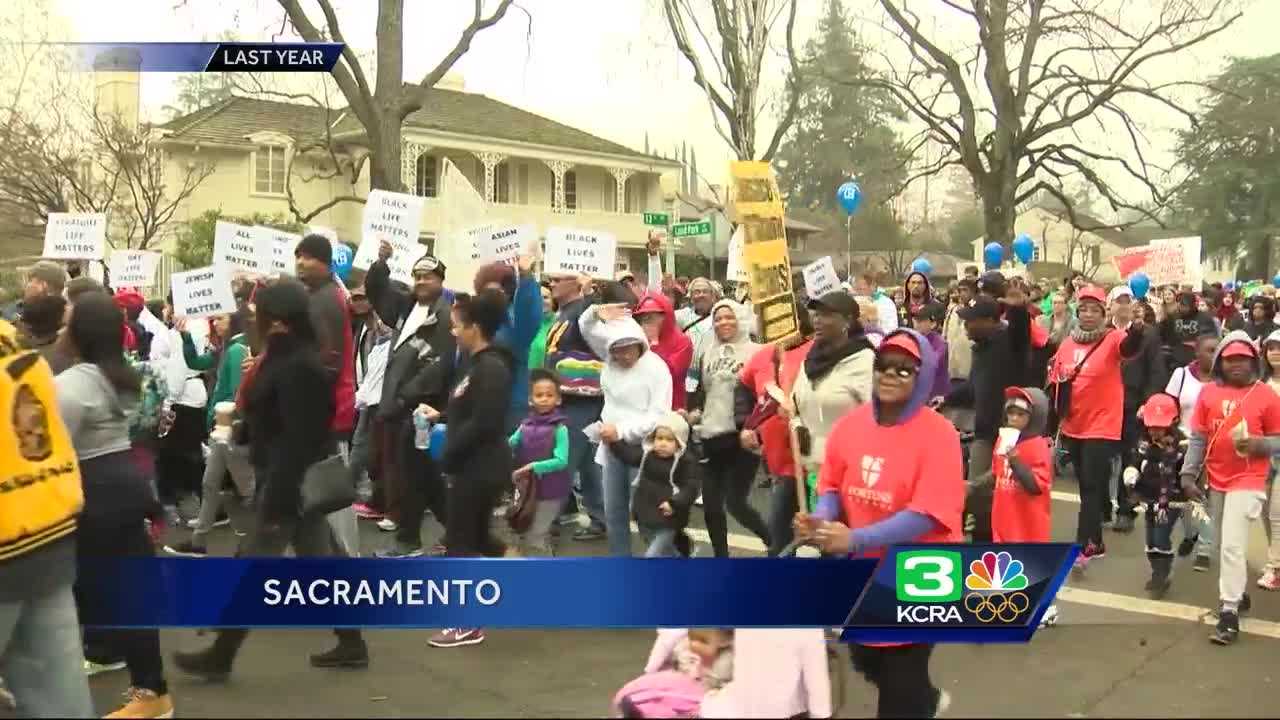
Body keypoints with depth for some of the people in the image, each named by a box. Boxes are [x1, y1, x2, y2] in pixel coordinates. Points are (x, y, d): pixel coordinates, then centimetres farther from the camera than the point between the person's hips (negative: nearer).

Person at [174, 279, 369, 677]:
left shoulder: (296, 367, -22)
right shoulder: (298, 357, 9)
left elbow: (298, 440, -25)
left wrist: (276, 501, -24)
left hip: (292, 480, -10)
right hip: (300, 478, 10)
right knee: (321, 559, 13)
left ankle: (220, 656, 13)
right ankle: (351, 644, 20)